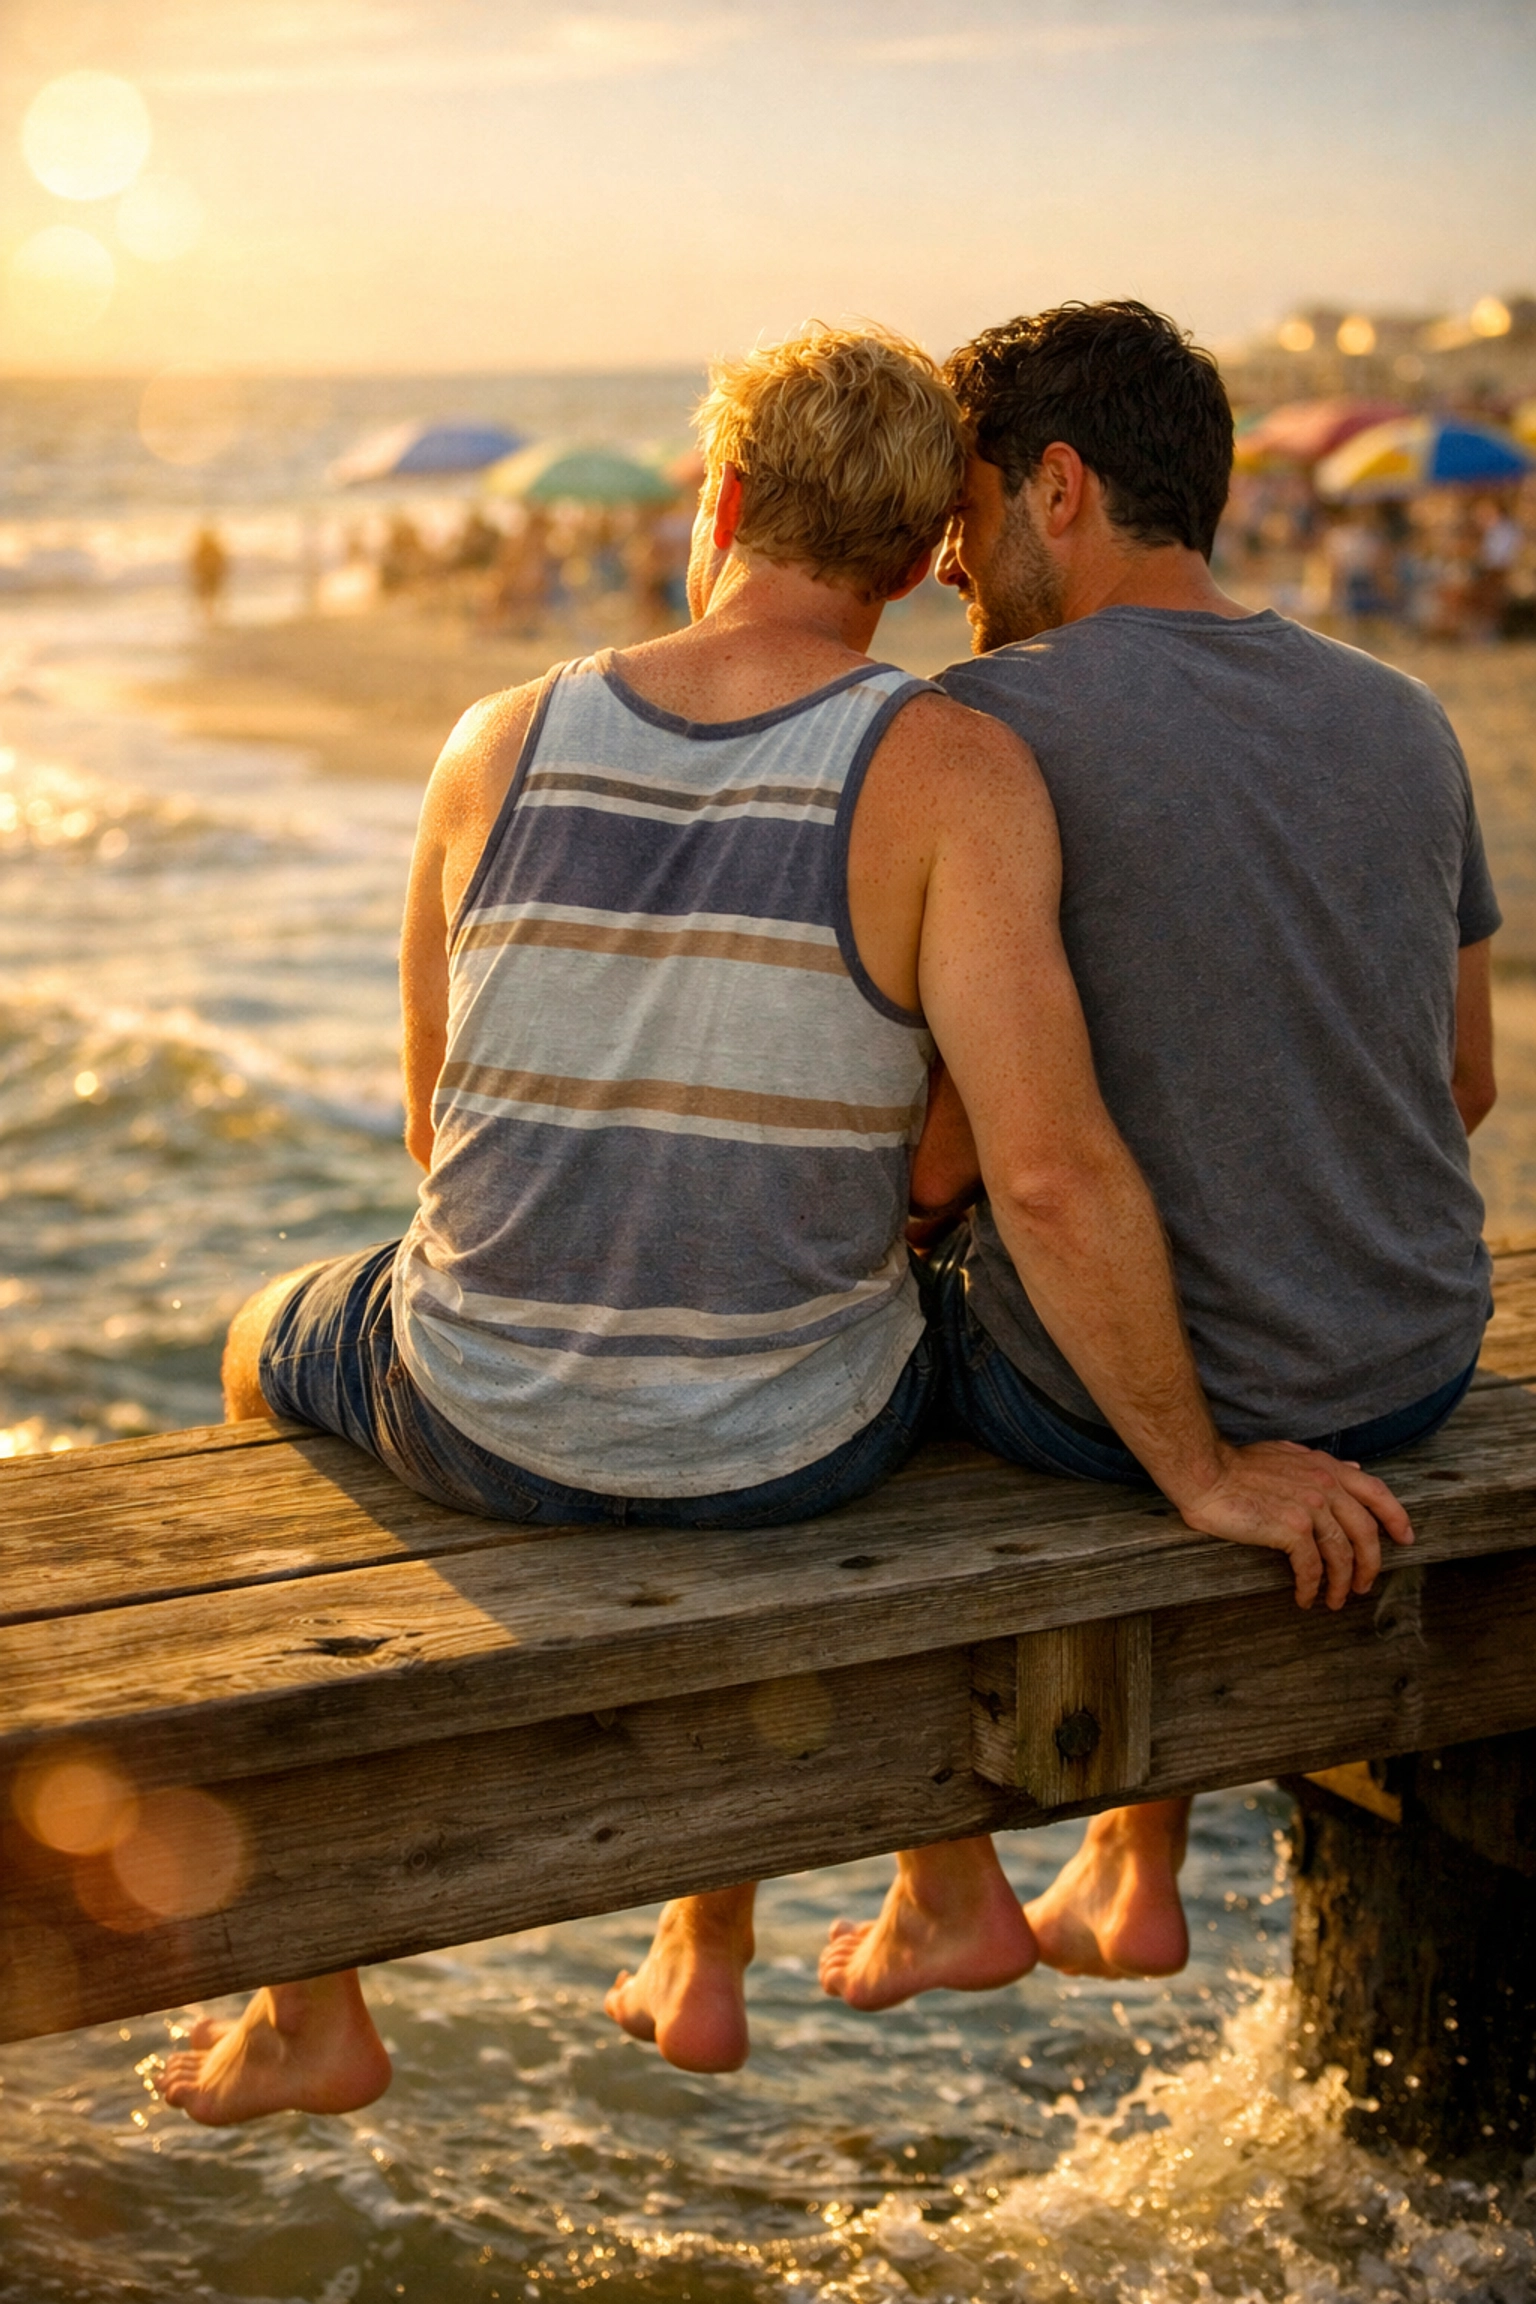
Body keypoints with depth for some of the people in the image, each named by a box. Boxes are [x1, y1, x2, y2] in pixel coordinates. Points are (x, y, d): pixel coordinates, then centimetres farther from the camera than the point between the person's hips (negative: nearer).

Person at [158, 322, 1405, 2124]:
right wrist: (1203, 1474, -10)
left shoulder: (501, 744, -4)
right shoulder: (948, 772, -15)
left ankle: (314, 2009, 39)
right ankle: (704, 1954, 45)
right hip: (785, 1444, 0)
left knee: (272, 1348, 36)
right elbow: (1048, 1173, -23)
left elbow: (441, 1125, 6)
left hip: (485, 1421, 1)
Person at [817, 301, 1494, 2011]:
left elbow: (939, 1160, -18)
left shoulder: (994, 719, -15)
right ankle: (1133, 1874, 39)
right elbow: (1463, 1083, 13)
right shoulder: (1401, 715, 4)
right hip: (1420, 1368, 6)